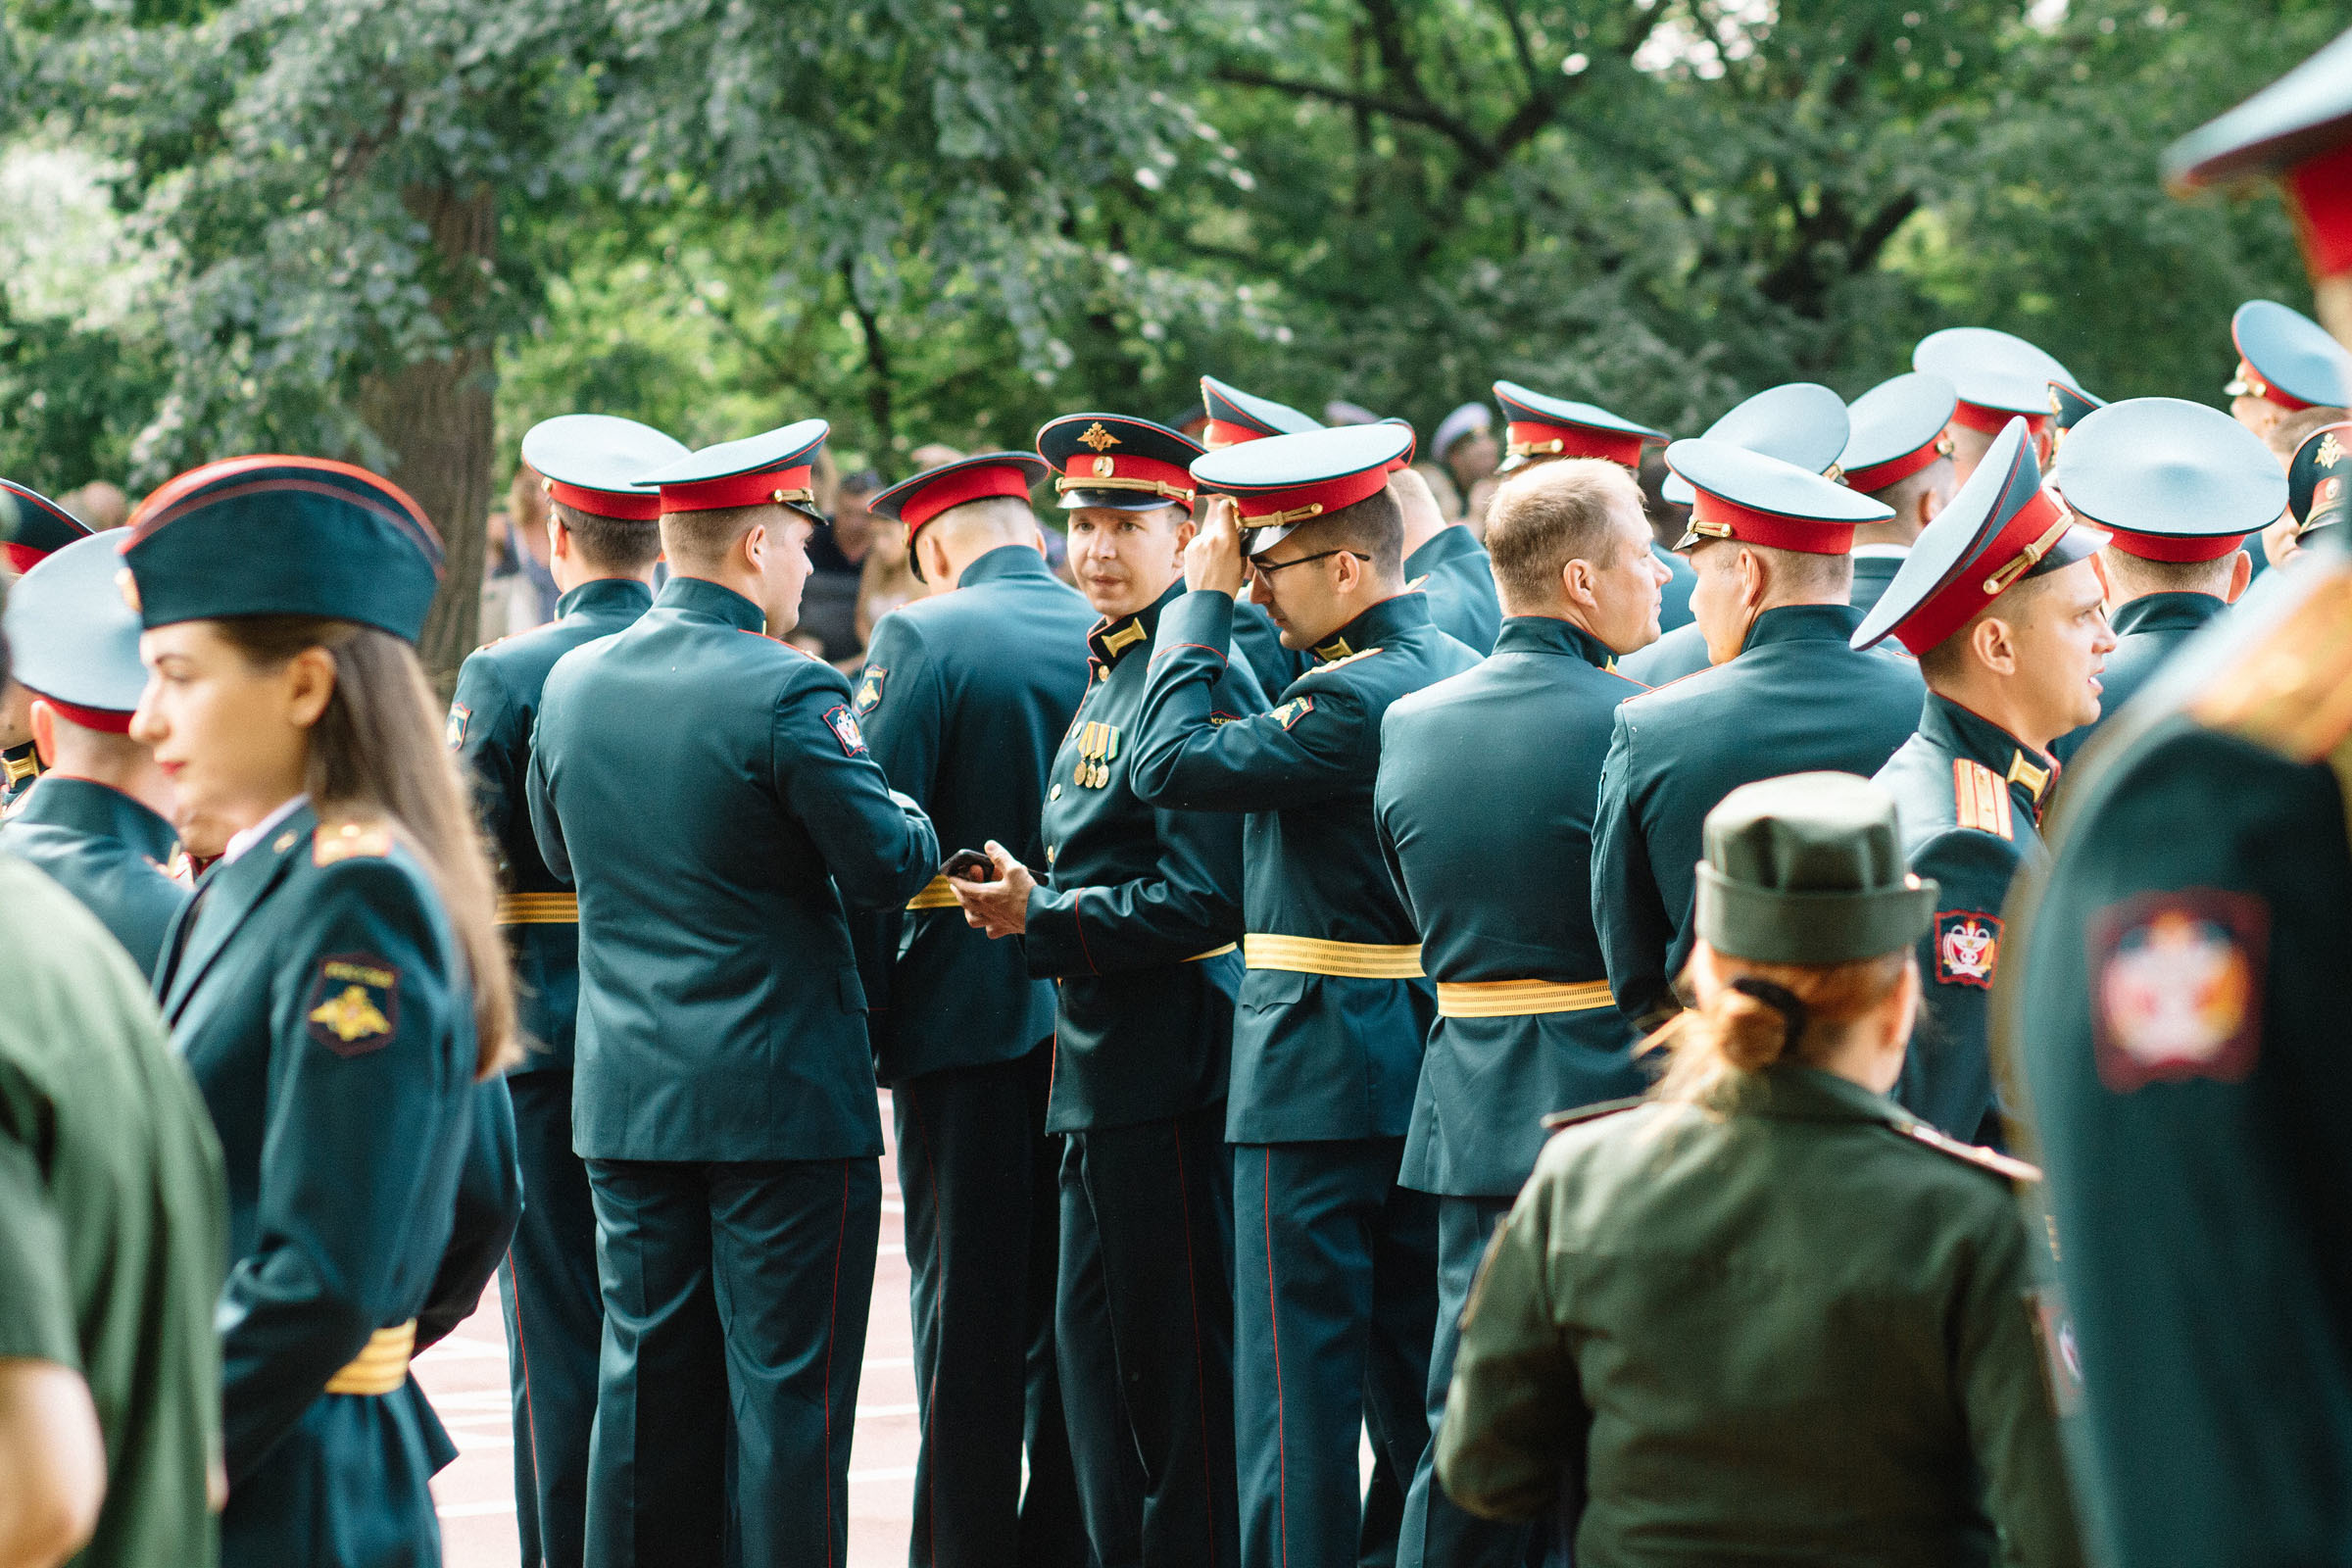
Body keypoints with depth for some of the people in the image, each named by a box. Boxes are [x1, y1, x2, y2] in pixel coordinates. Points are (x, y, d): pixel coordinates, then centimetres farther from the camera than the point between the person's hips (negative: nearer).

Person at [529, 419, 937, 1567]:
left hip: (625, 1092, 6)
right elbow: (888, 867, -14)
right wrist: (908, 816, 7)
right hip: (786, 1088, -6)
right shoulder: (789, 693, -16)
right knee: (787, 1386, 0)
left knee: (649, 1381, 12)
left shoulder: (571, 684, 4)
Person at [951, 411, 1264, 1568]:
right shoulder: (1109, 671, 15)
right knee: (1094, 1343, 16)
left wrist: (1042, 920, -18)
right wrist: (1031, 900, 6)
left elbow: (1204, 896, -21)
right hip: (1099, 1069, 10)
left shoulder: (1200, 675, -16)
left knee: (1177, 1355, -3)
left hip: (1169, 1070, -10)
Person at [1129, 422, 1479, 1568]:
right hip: (1428, 1071, 9)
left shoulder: (1354, 698, -19)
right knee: (1418, 1367, 14)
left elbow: (1169, 764, -19)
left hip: (1317, 1073, -9)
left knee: (1301, 1367, -4)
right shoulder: (1461, 674, 10)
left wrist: (1203, 604, -13)